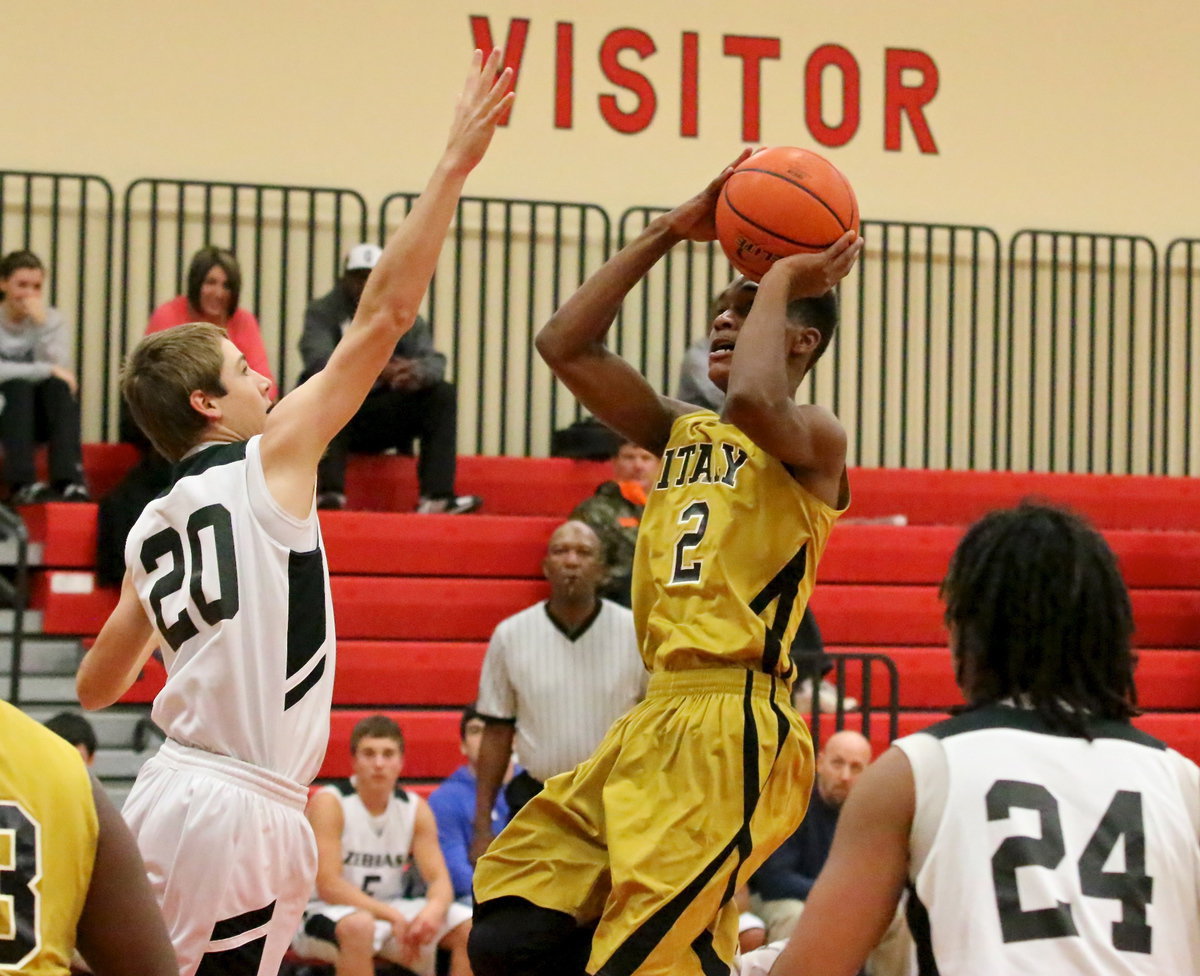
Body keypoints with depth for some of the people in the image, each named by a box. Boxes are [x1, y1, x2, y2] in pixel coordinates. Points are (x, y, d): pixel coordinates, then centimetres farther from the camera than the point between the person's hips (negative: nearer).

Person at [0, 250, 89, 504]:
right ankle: (22, 484, -46)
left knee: (60, 386, -28)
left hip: (38, 417, 2)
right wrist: (47, 370, -24)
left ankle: (70, 481, -43)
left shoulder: (52, 319, 4)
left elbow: (60, 370, -12)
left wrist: (42, 325, -20)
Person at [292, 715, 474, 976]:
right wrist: (392, 916, -30)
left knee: (471, 926, -13)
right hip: (324, 913, -6)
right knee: (357, 926, -40)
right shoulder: (328, 803, -13)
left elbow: (439, 879, -2)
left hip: (389, 909, 6)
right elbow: (328, 885, -21)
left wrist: (434, 909, -27)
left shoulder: (415, 809, 3)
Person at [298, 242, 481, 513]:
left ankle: (437, 496, -29)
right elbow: (318, 359, -22)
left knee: (443, 394, -16)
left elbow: (434, 361, -8)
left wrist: (417, 371, -35)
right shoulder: (322, 312, -3)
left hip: (383, 419, 4)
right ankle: (330, 490, -45)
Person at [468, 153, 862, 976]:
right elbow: (565, 345, 13)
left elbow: (754, 399, -27)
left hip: (732, 730, -8)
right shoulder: (683, 432, 20)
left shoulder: (815, 440, -2)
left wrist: (778, 282, -10)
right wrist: (669, 234, 12)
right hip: (656, 720, 8)